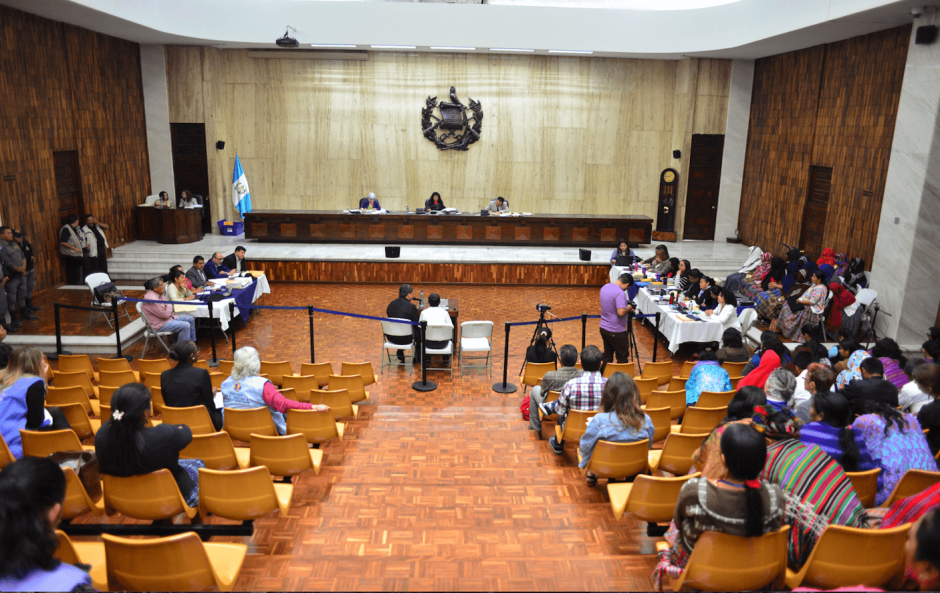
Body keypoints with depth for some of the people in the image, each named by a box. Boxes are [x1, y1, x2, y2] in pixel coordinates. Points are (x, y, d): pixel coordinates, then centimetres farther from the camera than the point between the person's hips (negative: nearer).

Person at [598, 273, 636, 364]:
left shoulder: (604, 288, 6)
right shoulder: (620, 293, -24)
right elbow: (621, 312, -30)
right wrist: (628, 308, -10)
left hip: (603, 328, 8)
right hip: (616, 332, -8)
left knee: (607, 356, 15)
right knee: (622, 357, 5)